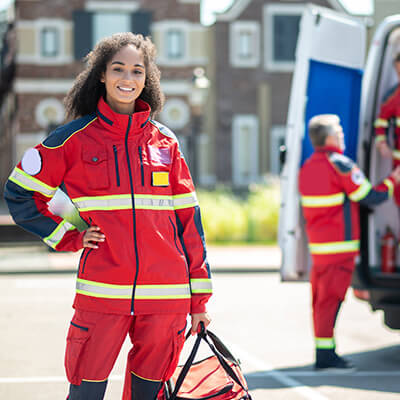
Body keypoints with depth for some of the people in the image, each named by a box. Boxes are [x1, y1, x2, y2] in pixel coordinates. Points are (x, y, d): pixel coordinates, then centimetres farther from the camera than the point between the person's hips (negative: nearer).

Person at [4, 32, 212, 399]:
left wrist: (199, 297, 9)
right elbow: (20, 193, 10)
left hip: (166, 296, 2)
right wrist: (71, 237, 0)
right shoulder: (76, 138, 4)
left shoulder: (165, 142, 11)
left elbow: (187, 217, 12)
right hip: (102, 293, -2)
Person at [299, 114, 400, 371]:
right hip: (339, 246, -8)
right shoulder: (340, 164, -14)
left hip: (317, 244, 8)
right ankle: (326, 355, -6)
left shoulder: (307, 168, 12)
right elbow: (370, 197, -11)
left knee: (321, 299, 10)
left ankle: (324, 353, 15)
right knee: (330, 299, -7)